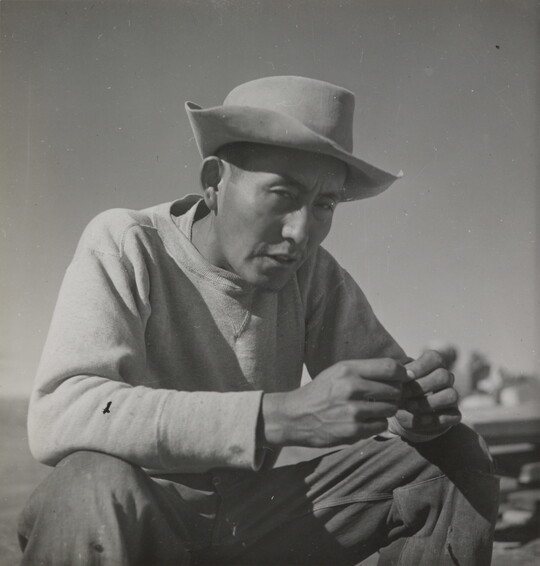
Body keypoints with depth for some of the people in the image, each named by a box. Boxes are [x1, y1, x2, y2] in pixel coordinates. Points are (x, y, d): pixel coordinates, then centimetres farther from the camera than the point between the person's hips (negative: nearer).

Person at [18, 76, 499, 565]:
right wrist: (279, 415, -40)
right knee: (94, 486, -38)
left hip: (252, 517, 5)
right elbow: (57, 415, -32)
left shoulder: (311, 273, -2)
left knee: (460, 464, -6)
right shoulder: (126, 246, -16)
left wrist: (421, 406, -27)